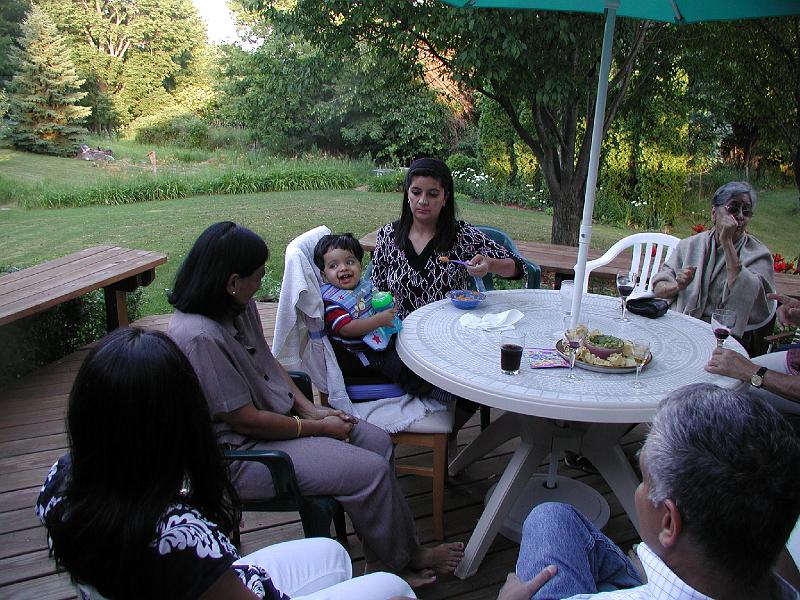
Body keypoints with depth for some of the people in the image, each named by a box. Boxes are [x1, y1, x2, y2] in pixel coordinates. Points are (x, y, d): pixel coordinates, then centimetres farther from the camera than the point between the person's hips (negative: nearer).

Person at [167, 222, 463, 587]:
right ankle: (399, 560, 12)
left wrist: (311, 409, -1)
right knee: (371, 470, -15)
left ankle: (383, 556, 12)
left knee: (378, 441, 1)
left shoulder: (239, 306, -1)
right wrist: (318, 427, -13)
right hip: (240, 453, -9)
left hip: (277, 416, 9)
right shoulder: (200, 337, -29)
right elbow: (247, 420, -24)